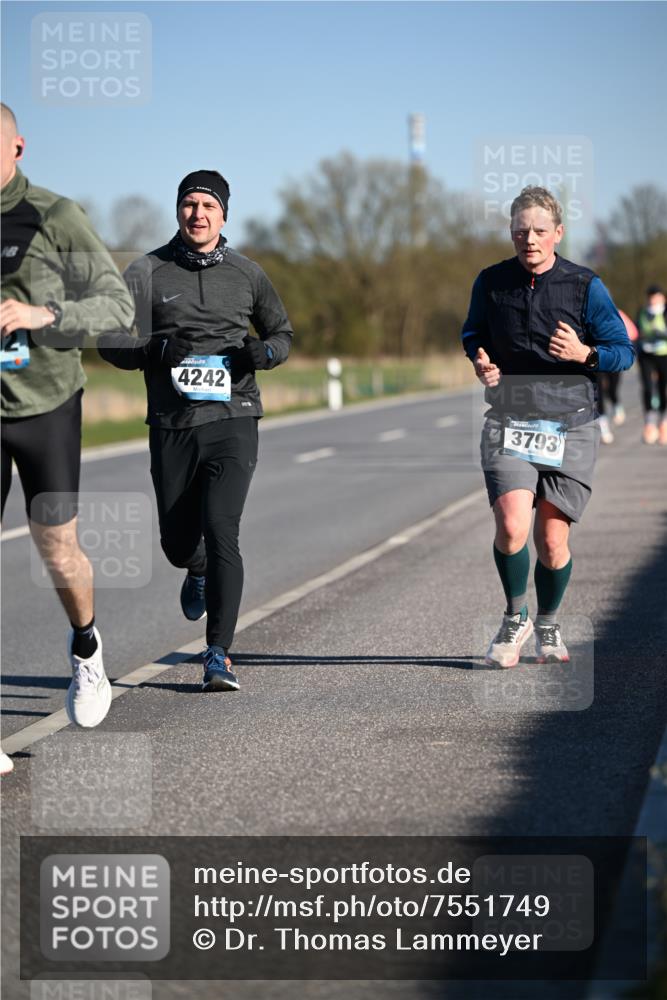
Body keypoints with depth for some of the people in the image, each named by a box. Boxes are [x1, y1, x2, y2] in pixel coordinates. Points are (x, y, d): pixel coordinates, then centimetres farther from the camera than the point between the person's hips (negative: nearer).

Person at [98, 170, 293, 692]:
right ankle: (199, 573, 49)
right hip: (172, 426, 1)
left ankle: (219, 655, -12)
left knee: (221, 531, -17)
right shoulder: (148, 272, 4)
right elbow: (111, 341, -1)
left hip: (233, 420, -1)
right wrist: (157, 349, -21)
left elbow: (282, 333, 20)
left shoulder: (246, 273, 7)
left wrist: (266, 351, -3)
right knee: (178, 542, 10)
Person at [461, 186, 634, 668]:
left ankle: (548, 626, 29)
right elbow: (473, 335, 22)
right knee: (512, 527, -19)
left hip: (569, 427, 0)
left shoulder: (585, 286, -2)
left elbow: (623, 351, 2)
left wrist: (585, 354, -18)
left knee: (553, 541, 2)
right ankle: (515, 619, 6)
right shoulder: (491, 283, 4)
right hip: (509, 423, 1)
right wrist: (480, 362, -1)